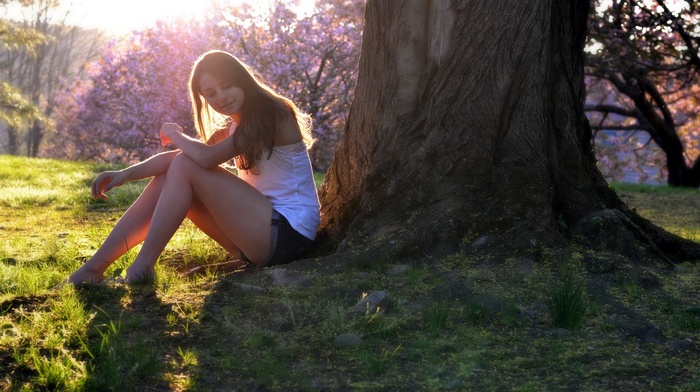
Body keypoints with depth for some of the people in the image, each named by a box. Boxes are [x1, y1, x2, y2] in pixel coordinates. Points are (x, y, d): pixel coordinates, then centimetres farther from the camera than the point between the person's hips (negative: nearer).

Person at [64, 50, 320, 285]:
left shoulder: (273, 115, -13)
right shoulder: (233, 128, 15)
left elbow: (206, 157, -23)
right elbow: (175, 157, 7)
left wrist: (175, 135, -3)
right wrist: (126, 174, -7)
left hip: (289, 233, -8)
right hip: (262, 234, 8)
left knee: (185, 167, -15)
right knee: (167, 179, 0)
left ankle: (143, 266, -13)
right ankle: (95, 267, -4)